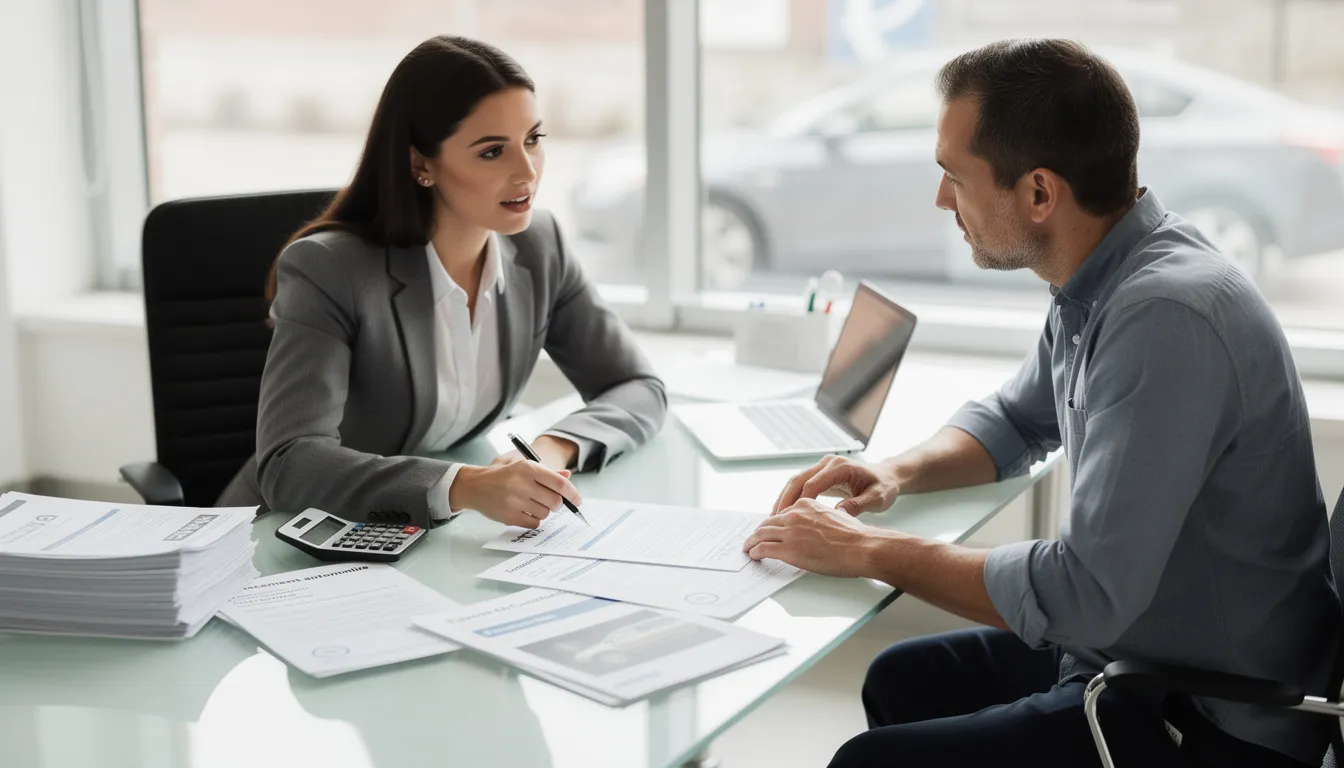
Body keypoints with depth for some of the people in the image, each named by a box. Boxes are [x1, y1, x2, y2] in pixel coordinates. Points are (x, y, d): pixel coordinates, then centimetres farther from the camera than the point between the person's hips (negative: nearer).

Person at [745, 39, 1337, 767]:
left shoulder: (1165, 318, -29)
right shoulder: (1099, 280, 1)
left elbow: (1085, 595, -30)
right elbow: (1016, 420, 20)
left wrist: (868, 551, -19)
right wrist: (899, 473, 1)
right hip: (1132, 646, 9)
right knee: (900, 680, 19)